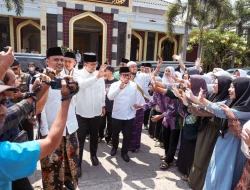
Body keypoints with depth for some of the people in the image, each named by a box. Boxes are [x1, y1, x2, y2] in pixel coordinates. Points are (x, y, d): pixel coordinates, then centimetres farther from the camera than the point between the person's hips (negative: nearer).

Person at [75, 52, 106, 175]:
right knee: (80, 138, 2)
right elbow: (82, 84, -33)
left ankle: (93, 155, 41)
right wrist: (97, 76, -42)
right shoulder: (79, 74, -10)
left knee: (94, 136, 19)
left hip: (96, 111, 4)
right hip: (82, 112, -3)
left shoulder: (100, 74, 1)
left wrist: (103, 105, 12)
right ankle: (78, 163, 14)